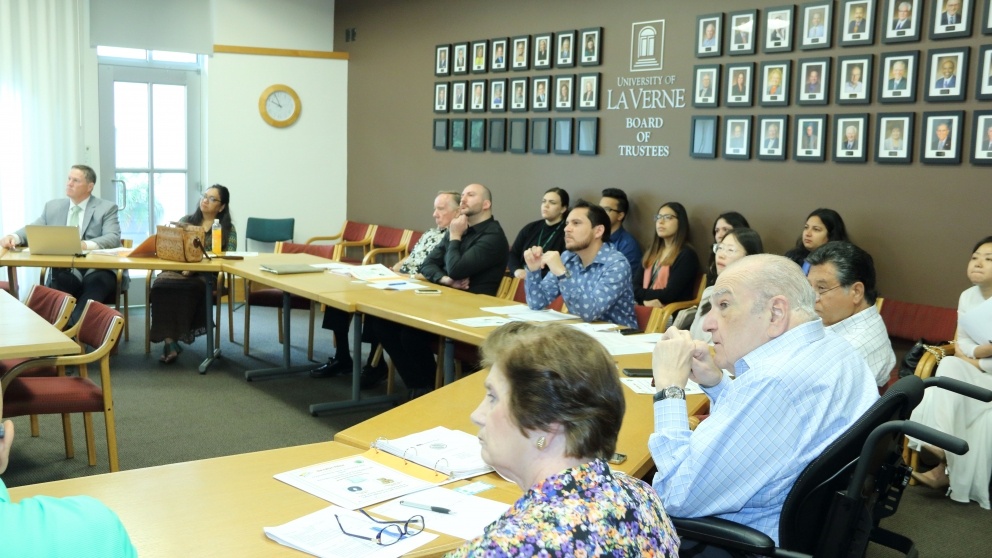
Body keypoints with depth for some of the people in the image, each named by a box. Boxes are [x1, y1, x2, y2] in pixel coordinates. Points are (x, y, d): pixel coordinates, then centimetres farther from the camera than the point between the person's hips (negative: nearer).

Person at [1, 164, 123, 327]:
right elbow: (32, 231, 16)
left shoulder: (107, 208, 6)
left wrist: (87, 245, -29)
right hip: (66, 272, 3)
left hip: (98, 272, -3)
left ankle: (75, 325, -49)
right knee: (56, 282, -31)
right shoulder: (52, 207, 19)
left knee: (96, 283, -37)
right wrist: (13, 237, -9)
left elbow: (113, 238, -9)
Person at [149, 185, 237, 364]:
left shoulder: (228, 228, 10)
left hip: (206, 275, -3)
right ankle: (170, 340, -36)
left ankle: (170, 340, -27)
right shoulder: (185, 221, 21)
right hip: (178, 269, 3)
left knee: (186, 288, -37)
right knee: (161, 284, -32)